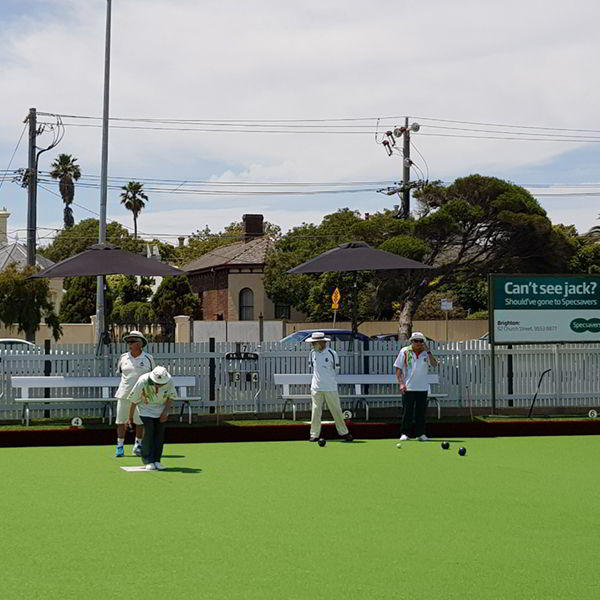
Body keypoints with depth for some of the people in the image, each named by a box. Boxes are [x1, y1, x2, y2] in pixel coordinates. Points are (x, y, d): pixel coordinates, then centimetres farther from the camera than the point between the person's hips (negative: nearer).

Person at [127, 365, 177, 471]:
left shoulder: (169, 382, -22)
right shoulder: (143, 381, -28)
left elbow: (171, 397, -1)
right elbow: (134, 400, -15)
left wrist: (166, 411, -12)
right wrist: (130, 417, -7)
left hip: (161, 410, 3)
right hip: (146, 408, -3)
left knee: (160, 433, -2)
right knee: (148, 432, -13)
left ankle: (156, 461, 7)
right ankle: (148, 461, -5)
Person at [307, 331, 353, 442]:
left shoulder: (332, 353, -5)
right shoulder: (312, 353, 5)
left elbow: (336, 369, 5)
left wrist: (327, 377, 9)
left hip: (330, 388, -2)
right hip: (316, 387, 3)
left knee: (336, 410, 1)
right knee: (316, 411, -1)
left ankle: (343, 432, 10)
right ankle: (314, 434, 4)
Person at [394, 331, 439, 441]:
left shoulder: (426, 353, 7)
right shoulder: (405, 351, 2)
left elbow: (435, 364, -8)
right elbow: (398, 369, 1)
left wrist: (428, 351, -13)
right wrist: (401, 383, -10)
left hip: (423, 388, 2)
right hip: (408, 387, -2)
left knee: (421, 412, 4)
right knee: (408, 411, -3)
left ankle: (420, 433, 13)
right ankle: (405, 433, 5)